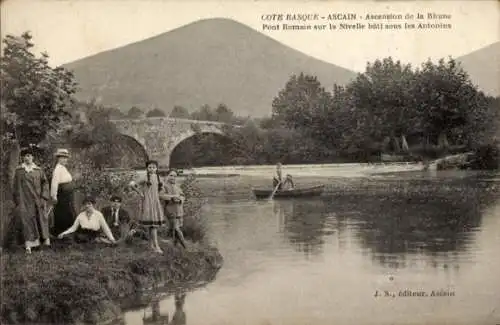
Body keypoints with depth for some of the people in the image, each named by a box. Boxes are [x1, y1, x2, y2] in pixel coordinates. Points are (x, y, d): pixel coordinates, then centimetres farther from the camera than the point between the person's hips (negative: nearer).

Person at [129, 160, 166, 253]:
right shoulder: (145, 179, -5)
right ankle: (156, 246, -11)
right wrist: (140, 192, -6)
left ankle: (152, 244, 16)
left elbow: (160, 189, 25)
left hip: (156, 202, 5)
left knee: (155, 224, 6)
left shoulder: (158, 178, 8)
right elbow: (132, 184, -7)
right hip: (148, 202, -5)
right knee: (153, 225, -9)